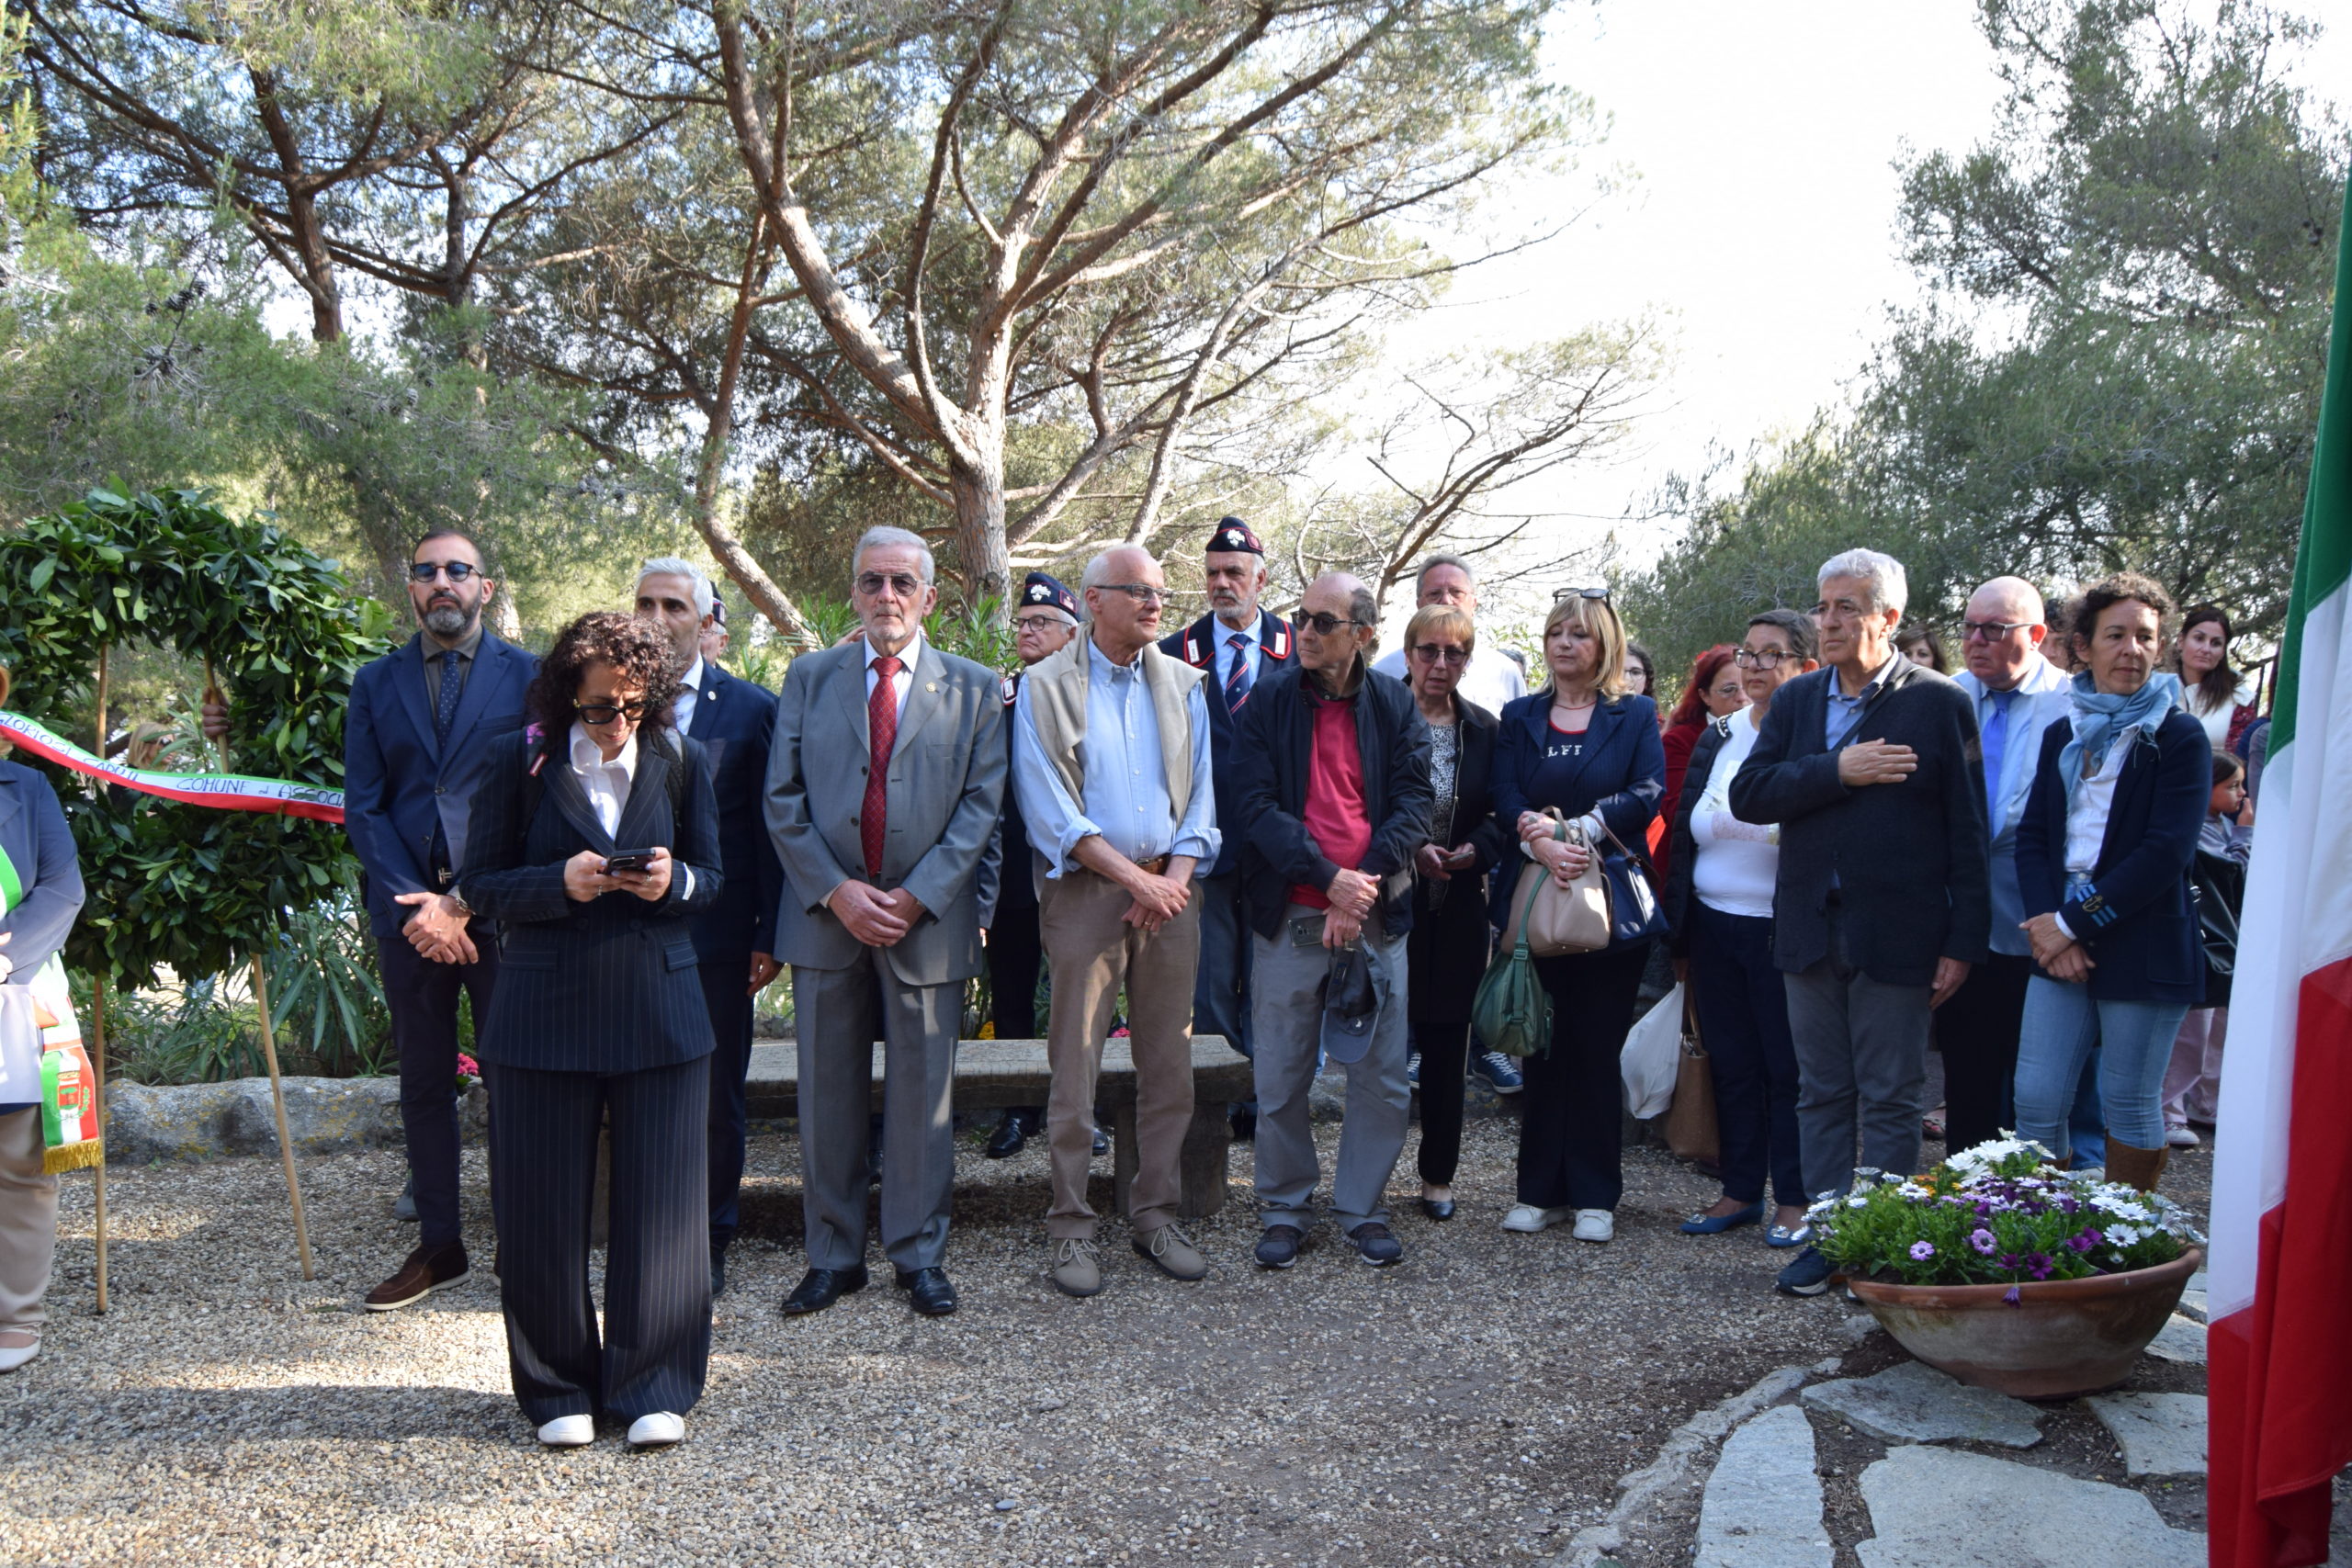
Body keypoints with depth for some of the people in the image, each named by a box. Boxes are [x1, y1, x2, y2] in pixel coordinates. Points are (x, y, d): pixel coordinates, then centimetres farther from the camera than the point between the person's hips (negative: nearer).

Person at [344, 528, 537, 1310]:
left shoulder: (528, 676, 1)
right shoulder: (376, 683, 10)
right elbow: (363, 807, 5)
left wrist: (464, 903, -11)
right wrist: (413, 902, -9)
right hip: (407, 910, 3)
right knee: (424, 1083, 10)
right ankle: (438, 1246, 20)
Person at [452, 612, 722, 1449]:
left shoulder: (682, 760, 3)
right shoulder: (520, 762, -1)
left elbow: (713, 879, 8)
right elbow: (480, 885, 0)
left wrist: (673, 881, -15)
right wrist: (562, 883, -18)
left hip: (659, 1014, 1)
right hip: (544, 1014, -1)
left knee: (659, 1207, 4)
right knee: (544, 1214, 7)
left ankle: (652, 1387, 19)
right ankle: (558, 1388, 24)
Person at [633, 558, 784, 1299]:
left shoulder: (751, 709, 0)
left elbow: (771, 828, 0)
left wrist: (769, 935, -4)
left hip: (716, 935, -1)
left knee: (715, 1095, 8)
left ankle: (709, 1243, 22)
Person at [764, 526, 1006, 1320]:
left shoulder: (975, 688, 5)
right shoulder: (809, 678, 8)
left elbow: (981, 805, -1)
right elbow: (783, 801, 3)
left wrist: (916, 897, -12)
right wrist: (836, 893, -9)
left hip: (928, 920, -1)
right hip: (827, 917, 1)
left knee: (922, 1097, 6)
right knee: (828, 1096, 8)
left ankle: (920, 1255, 19)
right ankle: (833, 1255, 21)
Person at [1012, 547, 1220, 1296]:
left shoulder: (1182, 684, 12)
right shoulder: (1045, 688, -1)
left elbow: (1201, 792, 9)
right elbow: (1049, 807, -8)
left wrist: (1174, 878, -6)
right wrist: (1135, 877, -14)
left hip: (1170, 891, 4)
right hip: (1085, 891, -3)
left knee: (1168, 1064, 7)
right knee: (1075, 1067, -1)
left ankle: (1155, 1212, 19)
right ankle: (1071, 1226, 9)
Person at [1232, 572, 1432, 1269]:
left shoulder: (1394, 703, 3)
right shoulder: (1268, 701, 0)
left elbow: (1413, 804, -1)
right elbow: (1255, 804, -7)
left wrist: (1364, 883, -14)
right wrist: (1328, 879, -16)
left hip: (1375, 915, 1)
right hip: (1289, 917, -1)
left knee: (1382, 1078, 6)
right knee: (1281, 1080, 7)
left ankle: (1362, 1209, 23)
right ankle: (1285, 1211, 23)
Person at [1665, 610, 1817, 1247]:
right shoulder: (1715, 739, 11)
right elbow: (1684, 834, 13)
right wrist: (1678, 932, 11)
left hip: (1781, 932, -6)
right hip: (1714, 928, 6)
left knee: (1788, 1069, 4)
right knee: (1731, 1064, 12)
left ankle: (1793, 1199, 16)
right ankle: (1740, 1189, 24)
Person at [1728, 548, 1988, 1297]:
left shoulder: (1940, 702, -5)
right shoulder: (1797, 700, 9)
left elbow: (1968, 832, -6)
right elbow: (1748, 794, -4)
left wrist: (1962, 942, -10)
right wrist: (1838, 771, -17)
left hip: (1896, 936, -4)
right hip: (1812, 928, 4)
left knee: (1890, 1101, 5)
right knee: (1821, 1095, 12)